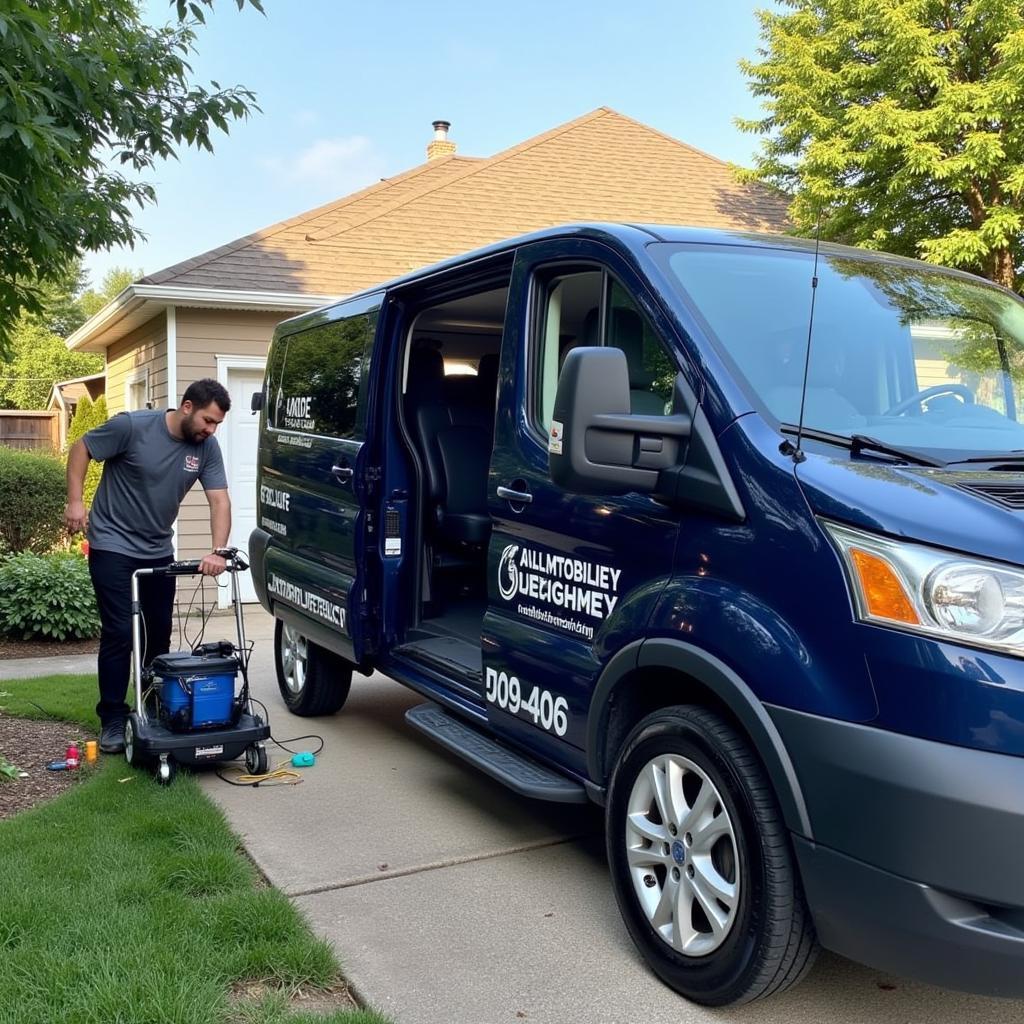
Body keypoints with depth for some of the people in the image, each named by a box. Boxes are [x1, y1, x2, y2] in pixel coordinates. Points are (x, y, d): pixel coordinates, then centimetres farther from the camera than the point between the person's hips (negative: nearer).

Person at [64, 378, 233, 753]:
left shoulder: (207, 448, -7)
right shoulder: (132, 426, -19)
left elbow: (220, 500, -11)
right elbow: (81, 449, -8)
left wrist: (218, 551, -23)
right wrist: (75, 501, -15)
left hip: (158, 551, 5)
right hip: (113, 546, -5)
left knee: (159, 634, 10)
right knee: (119, 633, -8)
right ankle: (112, 720, 2)